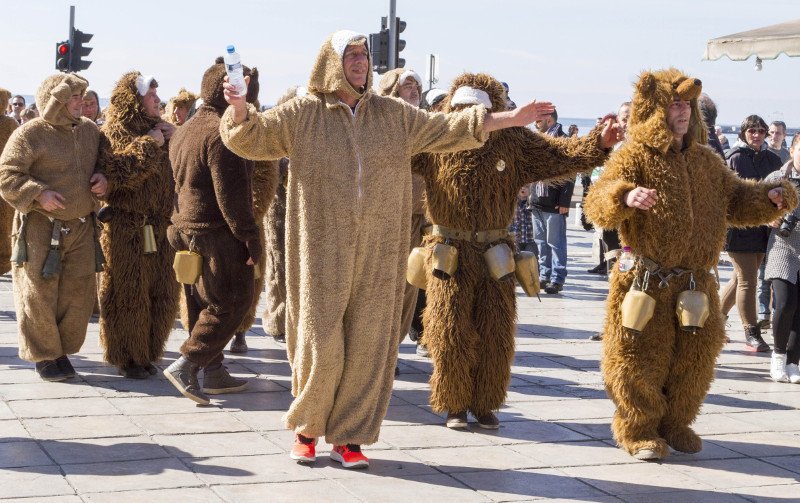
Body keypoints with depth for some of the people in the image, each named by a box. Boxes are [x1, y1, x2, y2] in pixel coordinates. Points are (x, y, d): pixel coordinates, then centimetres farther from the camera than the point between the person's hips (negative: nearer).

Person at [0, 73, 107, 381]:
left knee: (78, 293, 7)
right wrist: (38, 194, -22)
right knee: (40, 295, 0)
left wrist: (103, 180, 1)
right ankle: (43, 356, 14)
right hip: (41, 227, -5)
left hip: (81, 226, 6)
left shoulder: (89, 130, 9)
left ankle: (63, 351, 23)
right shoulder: (30, 134, -10)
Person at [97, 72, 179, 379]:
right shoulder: (114, 132, -7)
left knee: (162, 296, 8)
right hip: (127, 229, -7)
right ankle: (126, 357, 11)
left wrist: (174, 142, 2)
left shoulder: (156, 128, 15)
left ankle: (147, 353, 22)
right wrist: (148, 145, -19)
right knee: (129, 295, 0)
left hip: (160, 228, 7)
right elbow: (116, 173, -24)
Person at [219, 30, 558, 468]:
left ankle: (347, 438, 13)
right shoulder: (303, 114, 1)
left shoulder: (392, 115, 8)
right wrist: (240, 110, -26)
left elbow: (444, 130, 7)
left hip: (376, 252, 2)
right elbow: (250, 138, -2)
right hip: (323, 250, -2)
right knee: (320, 342, -2)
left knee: (367, 345, 2)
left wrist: (509, 119, 0)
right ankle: (305, 427, 21)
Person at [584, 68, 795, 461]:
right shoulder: (634, 158, -10)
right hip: (644, 281, -6)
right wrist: (624, 197, -44)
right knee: (639, 358, 0)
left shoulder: (705, 161, 11)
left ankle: (674, 423, 31)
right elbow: (597, 204, -22)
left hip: (695, 282, 6)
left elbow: (736, 201, 19)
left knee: (694, 358, 13)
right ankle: (637, 428, 18)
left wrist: (770, 197, 0)